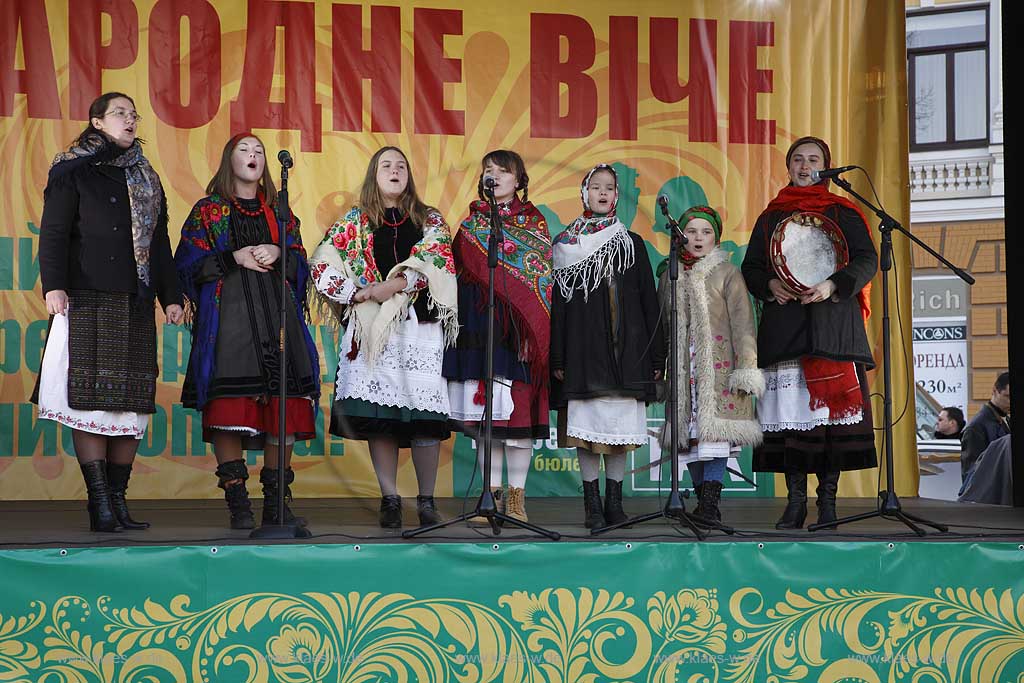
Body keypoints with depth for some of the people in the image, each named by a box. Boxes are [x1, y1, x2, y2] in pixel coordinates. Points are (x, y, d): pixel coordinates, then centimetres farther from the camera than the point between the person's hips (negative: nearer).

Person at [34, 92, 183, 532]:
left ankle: (118, 498, 3)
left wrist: (171, 295, 14)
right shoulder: (73, 172, 6)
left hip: (136, 305, 5)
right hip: (87, 300, -5)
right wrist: (53, 284, -15)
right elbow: (53, 232, -2)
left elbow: (160, 243, 21)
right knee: (91, 397, -10)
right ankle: (100, 501, -10)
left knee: (132, 401, 0)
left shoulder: (145, 178, 20)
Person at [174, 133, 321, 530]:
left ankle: (276, 501, 4)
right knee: (228, 407, -12)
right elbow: (187, 264, 2)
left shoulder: (279, 212, 19)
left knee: (284, 406, -4)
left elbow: (301, 265, 16)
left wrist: (278, 255, -5)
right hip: (227, 316, -3)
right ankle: (237, 503, -7)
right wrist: (234, 258, -9)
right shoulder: (208, 210, 11)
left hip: (278, 315, 3)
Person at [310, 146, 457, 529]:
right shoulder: (354, 222, 13)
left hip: (420, 325, 0)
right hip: (371, 328, 0)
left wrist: (395, 285, -11)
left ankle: (427, 500, 1)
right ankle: (389, 499, 2)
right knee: (377, 409, -5)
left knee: (425, 411, -7)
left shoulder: (430, 220, 14)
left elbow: (439, 266, -2)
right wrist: (360, 294, -5)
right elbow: (323, 267, 5)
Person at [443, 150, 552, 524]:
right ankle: (492, 493, 6)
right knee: (483, 413, 1)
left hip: (520, 328, -3)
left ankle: (517, 497, 0)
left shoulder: (534, 223, 7)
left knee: (519, 409, -5)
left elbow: (542, 278, 0)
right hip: (478, 325, 3)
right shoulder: (470, 224, 15)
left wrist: (531, 327, -10)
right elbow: (459, 275, 13)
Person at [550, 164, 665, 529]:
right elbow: (557, 303, 3)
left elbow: (649, 301, 10)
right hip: (583, 350, -1)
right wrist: (557, 358, -4)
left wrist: (656, 356, 4)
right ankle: (592, 504, 2)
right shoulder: (566, 244, 7)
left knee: (620, 428, 1)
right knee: (586, 428, -4)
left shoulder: (632, 244, 12)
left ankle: (614, 502, 9)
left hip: (625, 349, 2)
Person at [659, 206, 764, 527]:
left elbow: (743, 323, -1)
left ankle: (710, 501, -18)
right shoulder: (670, 276, 15)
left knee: (714, 427, -15)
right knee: (689, 432, 1)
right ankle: (705, 499, 6)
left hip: (719, 366, -4)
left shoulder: (727, 273, 3)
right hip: (683, 369, 4)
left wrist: (747, 368, -8)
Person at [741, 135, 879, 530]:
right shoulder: (771, 216, 18)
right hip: (783, 325, 2)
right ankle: (795, 500, 0)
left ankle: (828, 498, -3)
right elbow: (750, 267, 16)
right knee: (789, 410, -4)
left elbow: (866, 260, 2)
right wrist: (770, 285, -6)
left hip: (832, 323, -2)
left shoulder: (842, 212, 10)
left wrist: (833, 286, -15)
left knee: (832, 407, -8)